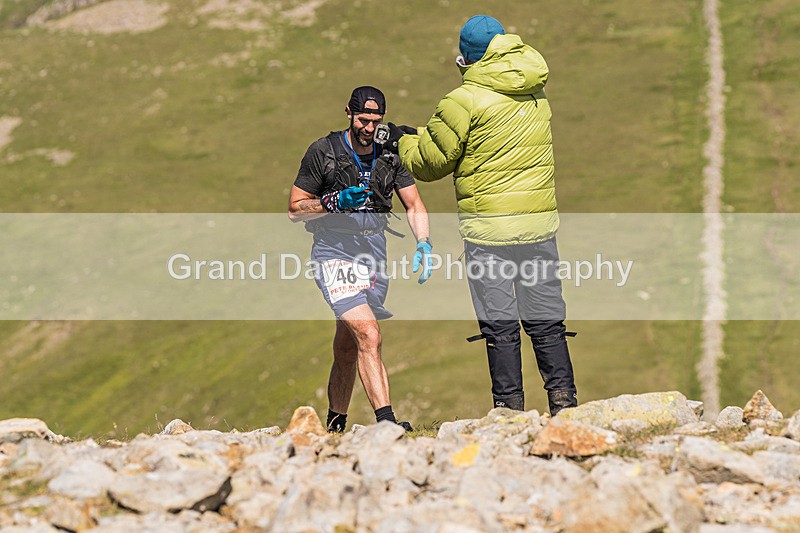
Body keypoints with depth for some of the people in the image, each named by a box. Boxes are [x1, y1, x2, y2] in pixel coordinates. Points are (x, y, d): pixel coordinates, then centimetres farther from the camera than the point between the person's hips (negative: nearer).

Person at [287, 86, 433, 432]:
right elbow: (295, 209, -2)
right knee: (369, 335, -22)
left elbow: (413, 204, 9)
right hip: (335, 251, -5)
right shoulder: (323, 152, -6)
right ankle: (385, 419, -27)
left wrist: (423, 243, -8)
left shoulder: (391, 154, 6)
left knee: (348, 348, 12)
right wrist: (335, 202, -18)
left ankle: (334, 424, 26)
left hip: (374, 249, 5)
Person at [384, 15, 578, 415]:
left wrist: (403, 141, 21)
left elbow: (431, 162, -1)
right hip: (540, 219, 5)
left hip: (489, 224, -5)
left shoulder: (465, 101, -9)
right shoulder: (536, 94, 10)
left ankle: (510, 408, 0)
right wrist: (423, 134, 23)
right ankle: (564, 402, 8)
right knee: (546, 319, 9)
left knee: (499, 324, 0)